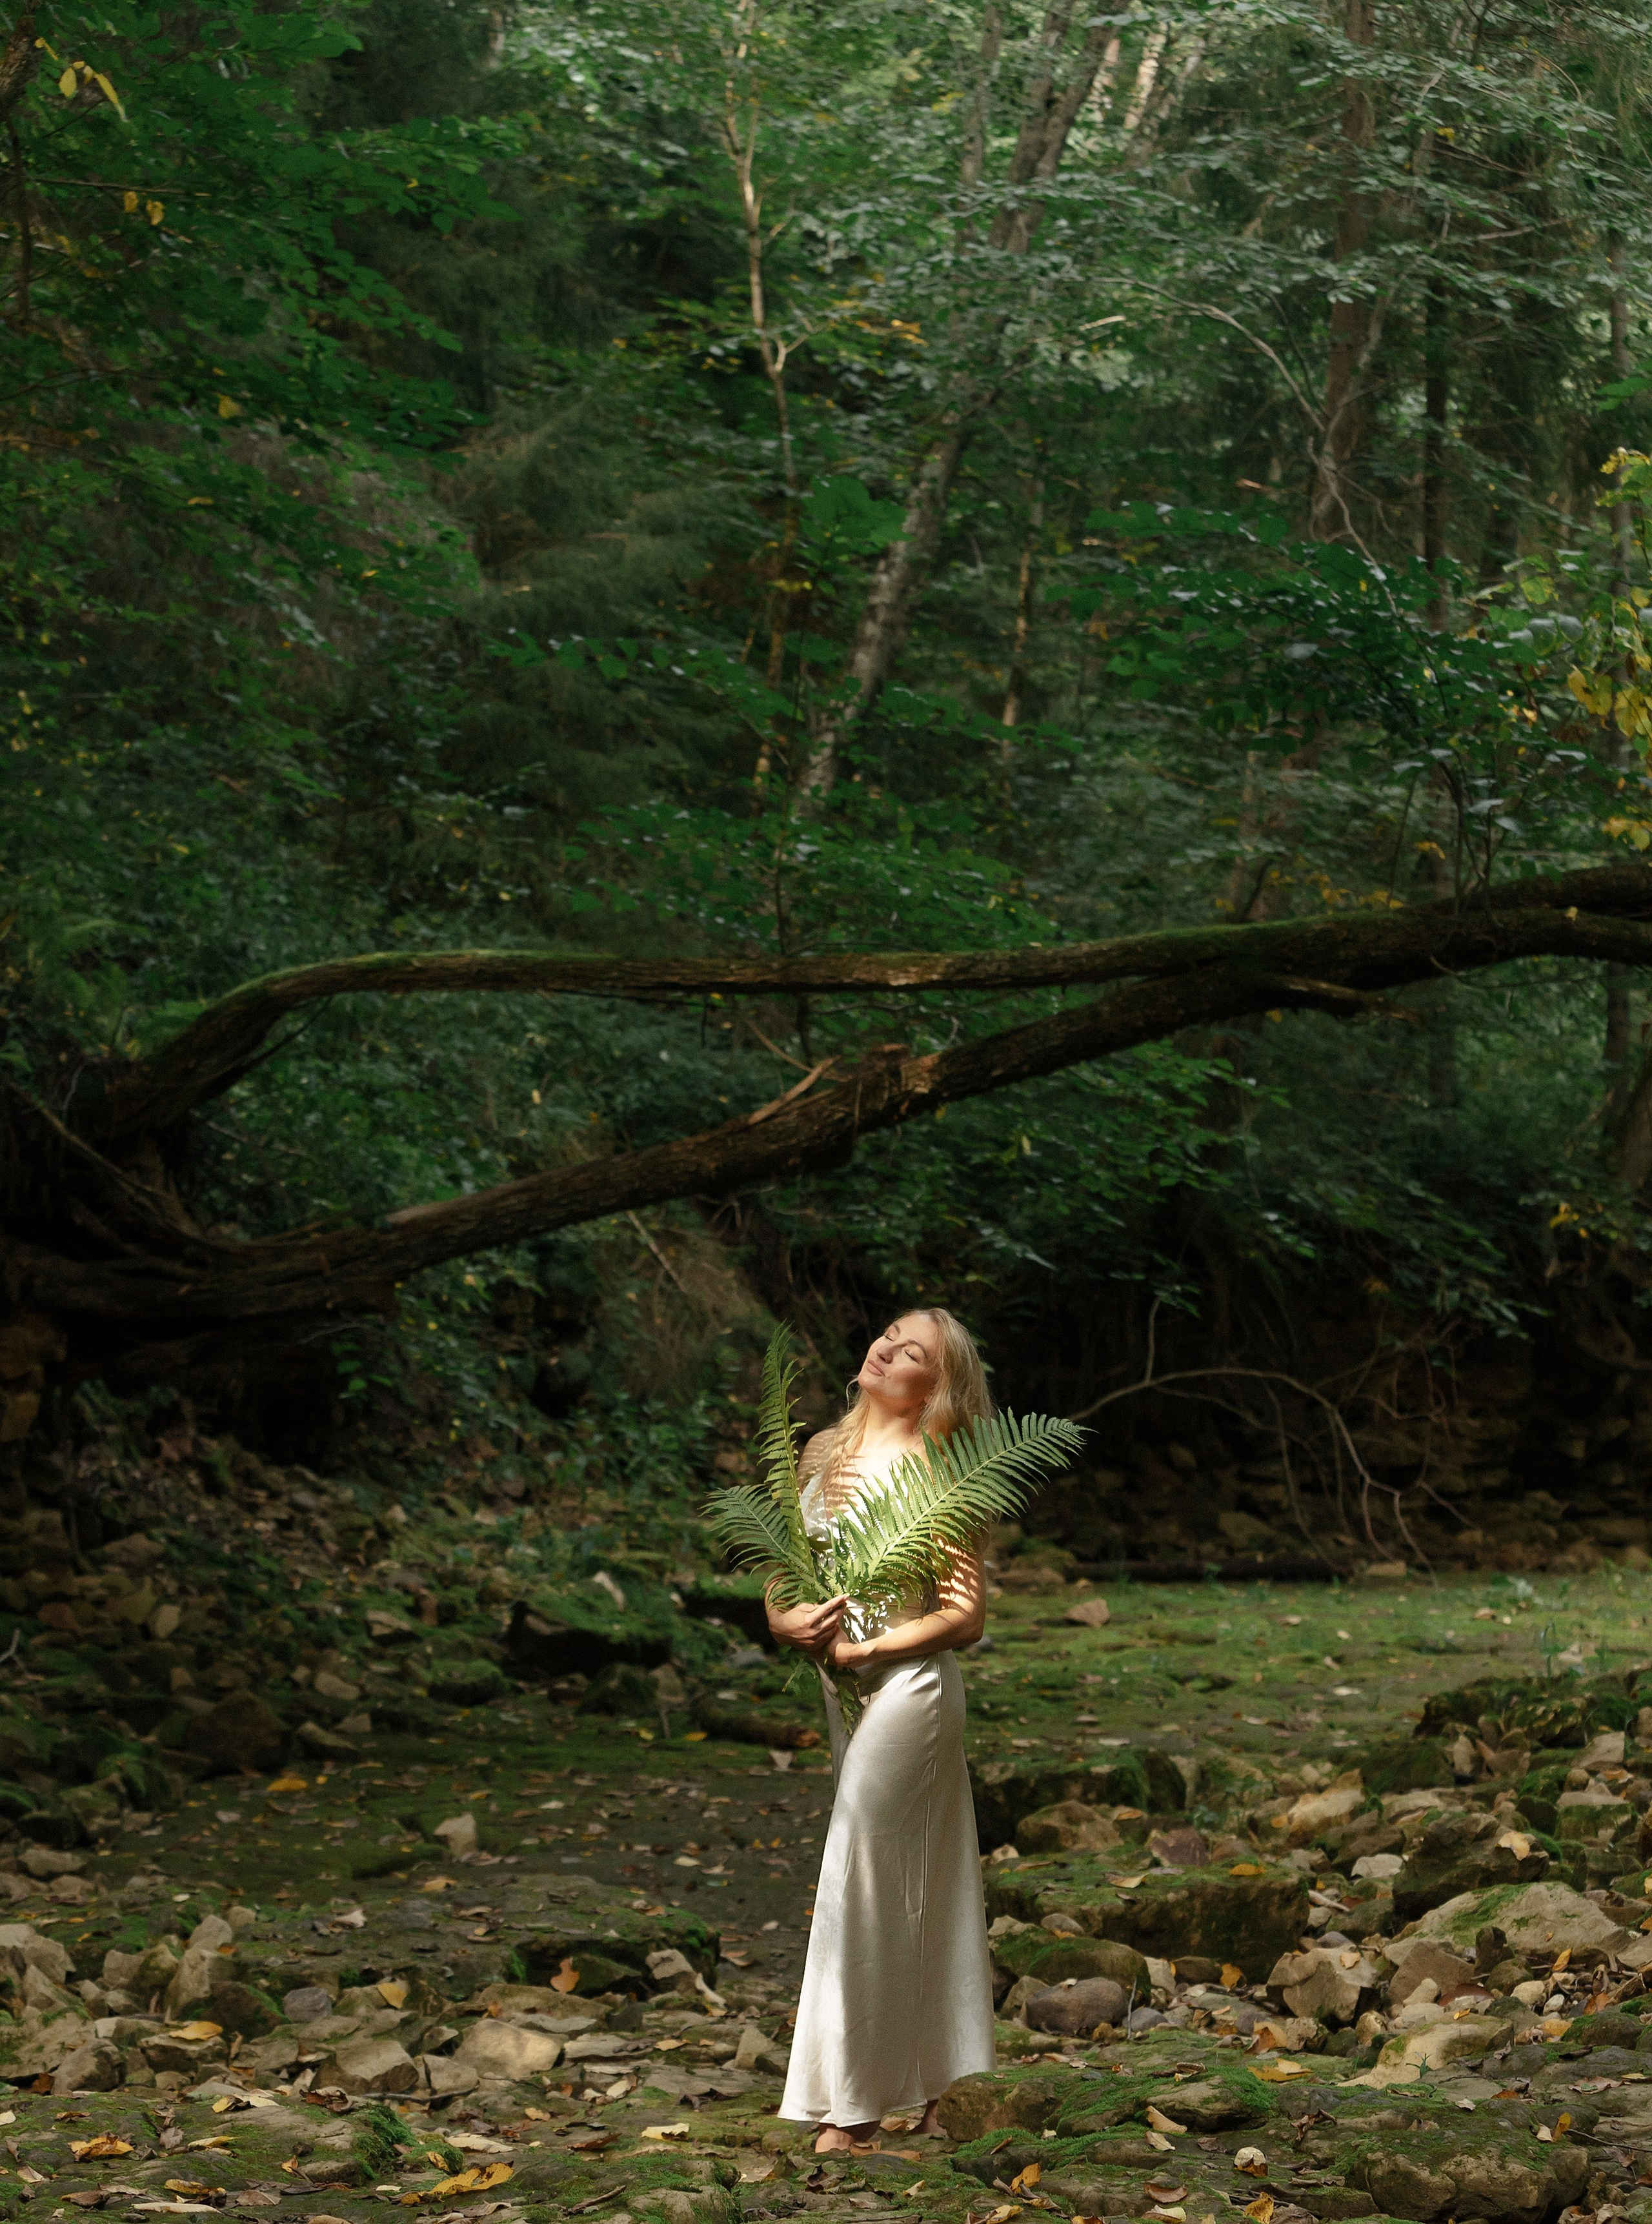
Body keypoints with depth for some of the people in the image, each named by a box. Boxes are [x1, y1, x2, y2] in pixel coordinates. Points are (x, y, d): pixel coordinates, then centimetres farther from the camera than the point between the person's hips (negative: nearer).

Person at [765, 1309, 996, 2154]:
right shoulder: (823, 1453, 9)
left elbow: (964, 1616, -12)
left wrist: (861, 1649, -15)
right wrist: (784, 1619, -4)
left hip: (907, 1682, -7)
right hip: (836, 1687, 7)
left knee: (859, 1886, -7)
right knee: (914, 1891, 13)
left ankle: (851, 2106, 0)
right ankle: (940, 2089, 22)